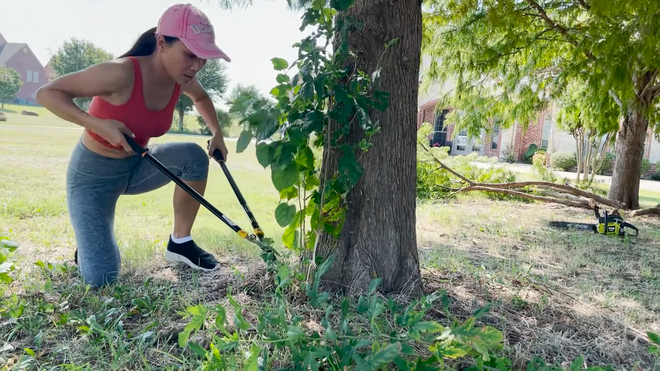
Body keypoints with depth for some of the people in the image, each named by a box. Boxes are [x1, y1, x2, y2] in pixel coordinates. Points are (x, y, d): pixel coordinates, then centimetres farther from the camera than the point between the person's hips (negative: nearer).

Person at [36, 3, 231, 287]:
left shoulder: (181, 79, -11)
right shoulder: (122, 73, -31)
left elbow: (201, 98, 15)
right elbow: (46, 93, -23)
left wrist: (217, 134, 0)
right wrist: (99, 125, -35)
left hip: (136, 167, 6)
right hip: (93, 174, -6)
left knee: (195, 156, -21)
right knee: (101, 278, -17)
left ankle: (180, 242, -4)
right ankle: (88, 245, 21)